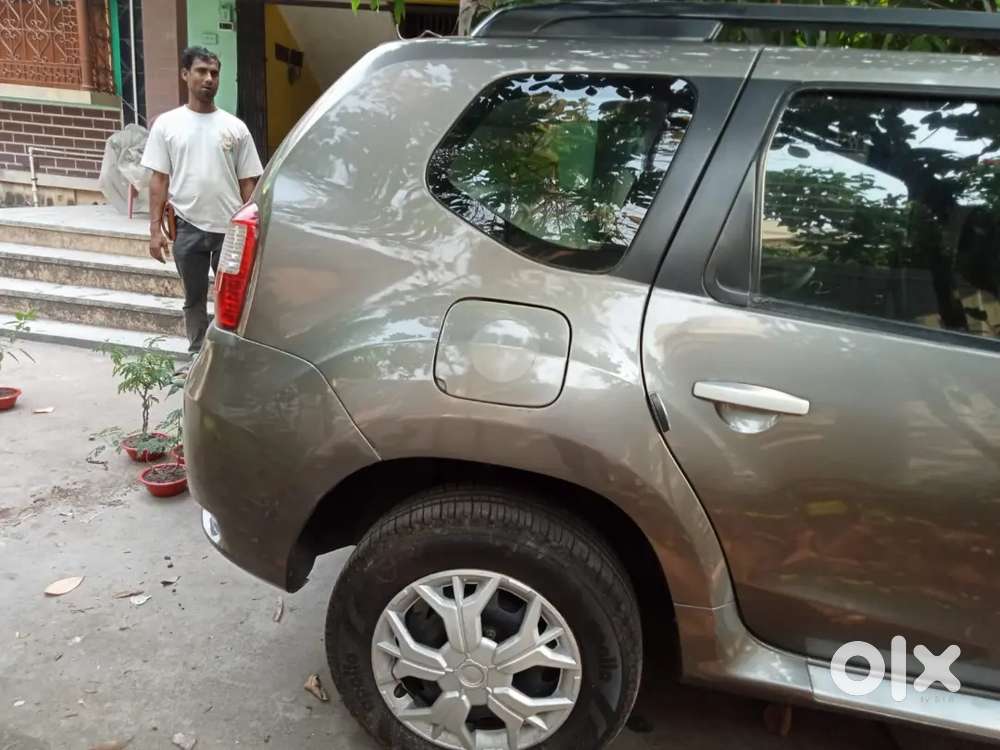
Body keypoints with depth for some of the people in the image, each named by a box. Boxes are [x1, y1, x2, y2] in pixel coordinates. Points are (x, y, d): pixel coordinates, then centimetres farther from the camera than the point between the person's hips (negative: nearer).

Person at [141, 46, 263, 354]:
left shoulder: (235, 127, 3)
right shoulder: (167, 124, 3)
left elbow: (247, 183, 4)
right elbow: (159, 179, 3)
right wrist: (155, 228, -3)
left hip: (230, 228, 0)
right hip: (188, 228, 1)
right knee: (194, 298, 12)